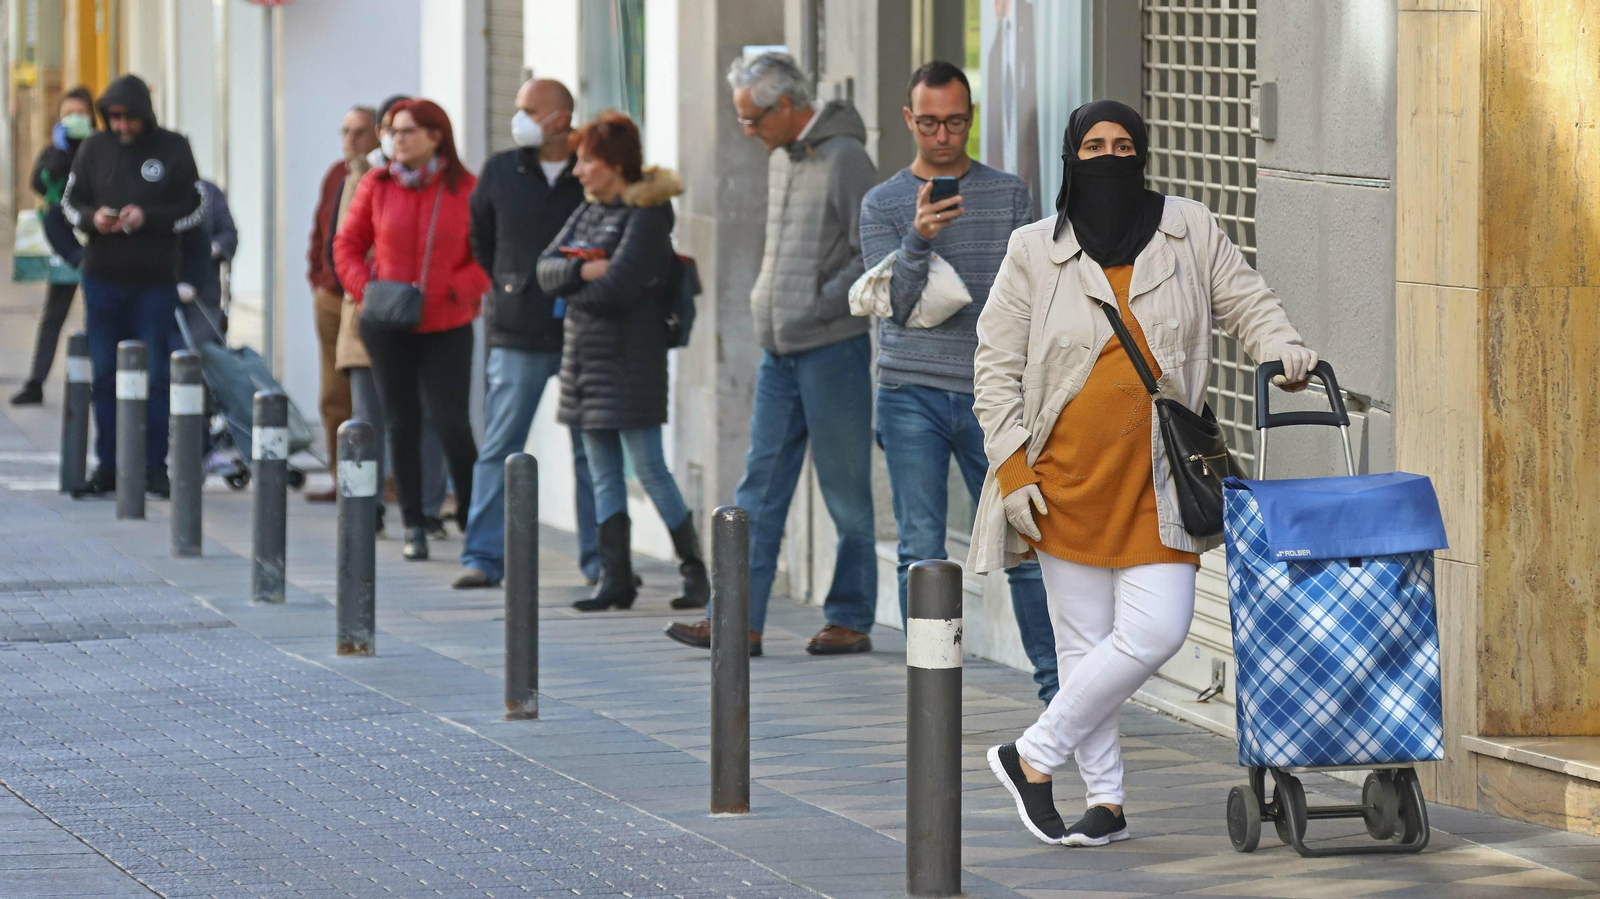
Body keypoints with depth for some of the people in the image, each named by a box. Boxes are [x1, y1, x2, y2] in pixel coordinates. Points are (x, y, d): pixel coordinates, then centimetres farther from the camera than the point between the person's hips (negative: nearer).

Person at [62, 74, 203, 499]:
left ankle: (154, 465, 5)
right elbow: (70, 201, 12)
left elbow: (196, 208, 1)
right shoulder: (94, 149, 6)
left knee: (154, 375, -1)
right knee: (105, 375, 4)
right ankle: (107, 466, 10)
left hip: (155, 280, -2)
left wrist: (148, 218, -14)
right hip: (103, 277, 2)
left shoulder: (173, 149, 0)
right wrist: (92, 219, -10)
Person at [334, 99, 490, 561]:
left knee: (452, 424, -7)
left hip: (447, 327, -3)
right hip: (387, 327, 3)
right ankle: (413, 526, 15)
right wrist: (364, 288, -6)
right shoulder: (377, 185, 1)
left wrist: (453, 289, -16)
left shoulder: (466, 189, -5)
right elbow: (347, 245, 9)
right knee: (402, 424, 7)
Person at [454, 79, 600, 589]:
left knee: (592, 448, 5)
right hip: (517, 334, 1)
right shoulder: (500, 173, 5)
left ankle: (599, 557, 12)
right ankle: (483, 557, 1)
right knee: (500, 447, -2)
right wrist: (510, 286, 13)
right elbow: (481, 241, 18)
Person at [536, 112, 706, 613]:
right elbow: (547, 269, 5)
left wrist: (571, 285, -2)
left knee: (650, 470, -5)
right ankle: (615, 579, 11)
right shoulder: (589, 211, 14)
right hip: (584, 353, 8)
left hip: (629, 359, -8)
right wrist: (584, 271, -14)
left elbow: (617, 286, -19)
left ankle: (695, 571, 4)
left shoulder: (646, 215, -11)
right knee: (604, 476, 8)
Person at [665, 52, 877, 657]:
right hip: (779, 354, 8)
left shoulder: (844, 158, -12)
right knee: (761, 486, 4)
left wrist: (817, 307, -14)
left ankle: (851, 619, 8)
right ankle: (741, 620, 3)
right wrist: (766, 302, 12)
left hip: (832, 349, -8)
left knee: (846, 491, 0)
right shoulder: (781, 160, 14)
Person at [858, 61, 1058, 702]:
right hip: (912, 396, 0)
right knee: (921, 553, -1)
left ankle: (1054, 680, 9)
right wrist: (918, 241, -23)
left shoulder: (1008, 195, 8)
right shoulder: (883, 205, 5)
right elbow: (897, 304, -5)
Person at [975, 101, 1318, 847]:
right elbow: (996, 366, 3)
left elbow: (1245, 302, 11)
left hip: (1157, 481, 1)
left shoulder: (1190, 232, 7)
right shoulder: (1035, 252, 2)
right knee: (1084, 642, 2)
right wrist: (1012, 471, -5)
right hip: (1068, 479, -1)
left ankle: (1034, 756, 3)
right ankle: (1106, 800, 13)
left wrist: (1283, 348, -11)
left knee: (1156, 631, -11)